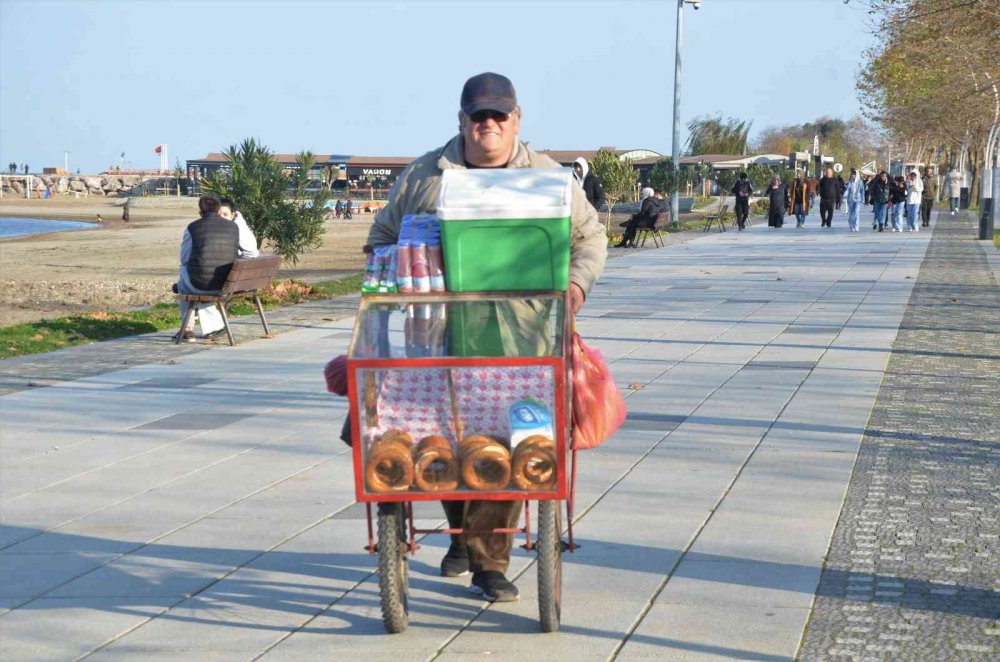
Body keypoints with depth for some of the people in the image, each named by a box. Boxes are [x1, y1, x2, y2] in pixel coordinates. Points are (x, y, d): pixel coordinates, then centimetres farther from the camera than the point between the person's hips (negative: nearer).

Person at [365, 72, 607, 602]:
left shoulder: (548, 178, 9)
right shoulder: (423, 176, 9)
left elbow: (590, 236, 13)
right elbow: (383, 236, 19)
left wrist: (578, 280, -6)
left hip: (517, 338, -1)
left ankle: (488, 560, -2)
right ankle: (463, 532, 30)